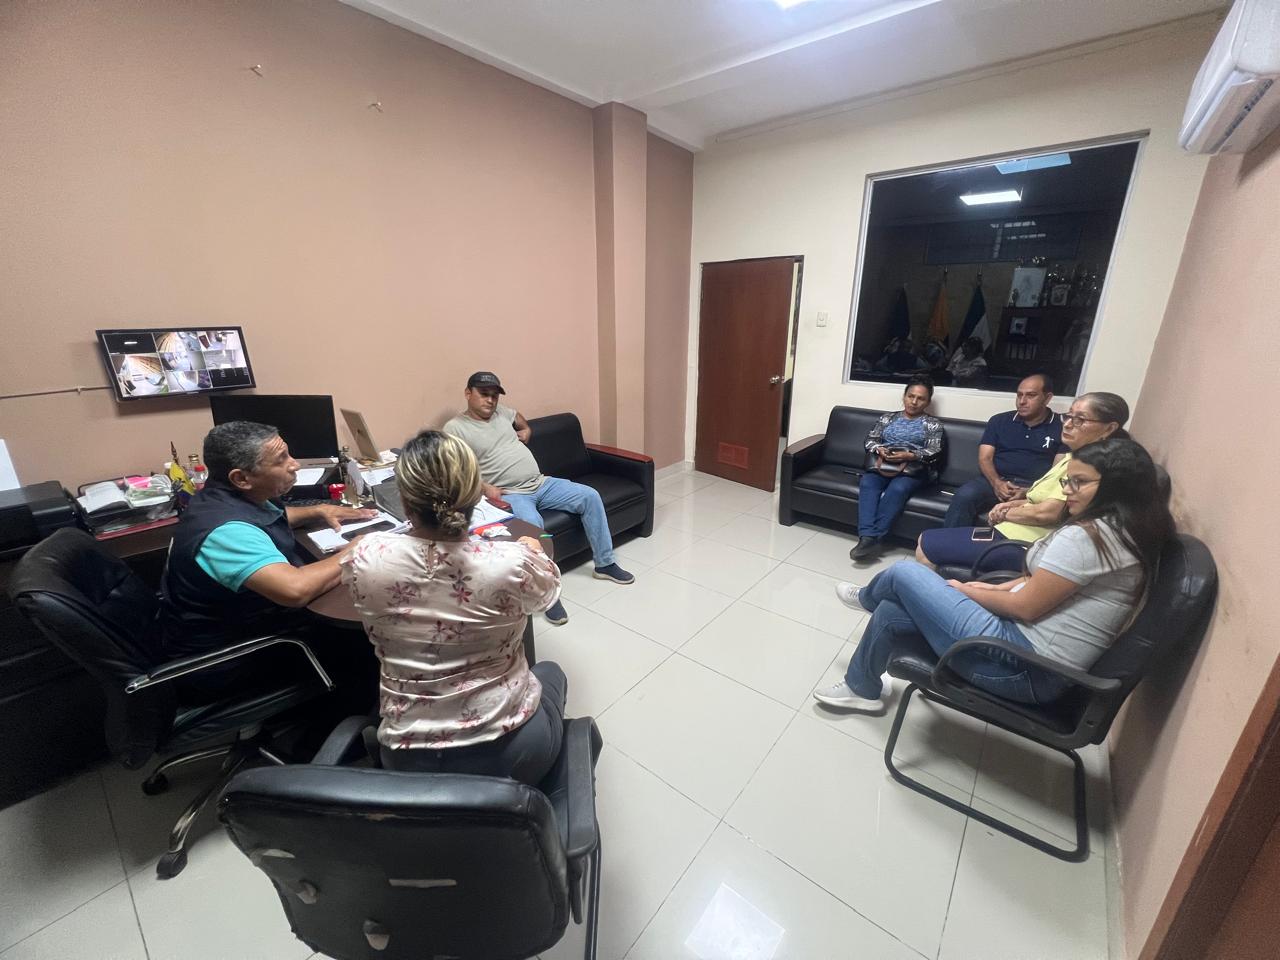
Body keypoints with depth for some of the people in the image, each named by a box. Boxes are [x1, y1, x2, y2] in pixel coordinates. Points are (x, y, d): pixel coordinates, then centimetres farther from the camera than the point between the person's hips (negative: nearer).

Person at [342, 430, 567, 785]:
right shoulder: (514, 562, -25)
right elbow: (551, 587, 1)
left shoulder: (366, 558, -17)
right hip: (506, 753, -2)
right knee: (550, 672, 30)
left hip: (406, 761, 3)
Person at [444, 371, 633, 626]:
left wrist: (525, 433, 14)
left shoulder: (501, 411, 14)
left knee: (590, 496, -6)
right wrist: (484, 488, -24)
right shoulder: (454, 428, -3)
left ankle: (604, 564, 6)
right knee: (533, 525, -37)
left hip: (542, 483, 7)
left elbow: (524, 424, 35)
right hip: (509, 495, -7)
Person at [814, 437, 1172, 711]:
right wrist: (1000, 588, 6)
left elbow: (1025, 606, -20)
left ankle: (866, 598, 33)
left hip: (1024, 667, -10)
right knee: (890, 612, 11)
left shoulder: (1085, 536, -24)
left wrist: (967, 590, -4)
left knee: (903, 573, -1)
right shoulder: (1127, 532, 9)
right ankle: (861, 689, 34)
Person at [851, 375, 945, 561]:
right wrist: (879, 450, -10)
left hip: (914, 470, -2)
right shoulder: (887, 418, 22)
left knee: (897, 489, -36)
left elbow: (934, 452, 0)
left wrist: (909, 456, -18)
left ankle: (873, 537, -36)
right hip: (883, 465, 2)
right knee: (867, 483, -31)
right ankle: (868, 537, -43)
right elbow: (870, 440, 14)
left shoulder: (932, 424, 13)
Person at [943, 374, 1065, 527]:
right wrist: (996, 482, -14)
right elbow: (985, 458, 7)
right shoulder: (999, 421, 15)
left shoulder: (1061, 428, 9)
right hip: (996, 481, 2)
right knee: (964, 495, -31)